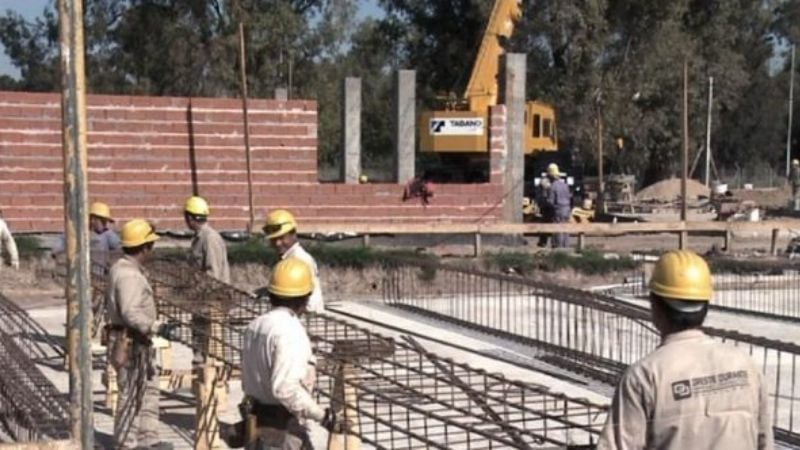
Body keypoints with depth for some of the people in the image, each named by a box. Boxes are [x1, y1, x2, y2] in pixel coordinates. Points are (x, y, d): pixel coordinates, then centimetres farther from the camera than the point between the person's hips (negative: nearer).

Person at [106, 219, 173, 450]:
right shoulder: (128, 275, -21)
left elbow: (111, 302, 20)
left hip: (139, 343, 11)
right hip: (130, 344, -11)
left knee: (149, 390, 17)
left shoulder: (122, 268, 12)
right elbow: (130, 313, -30)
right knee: (131, 394, -2)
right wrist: (155, 327, -24)